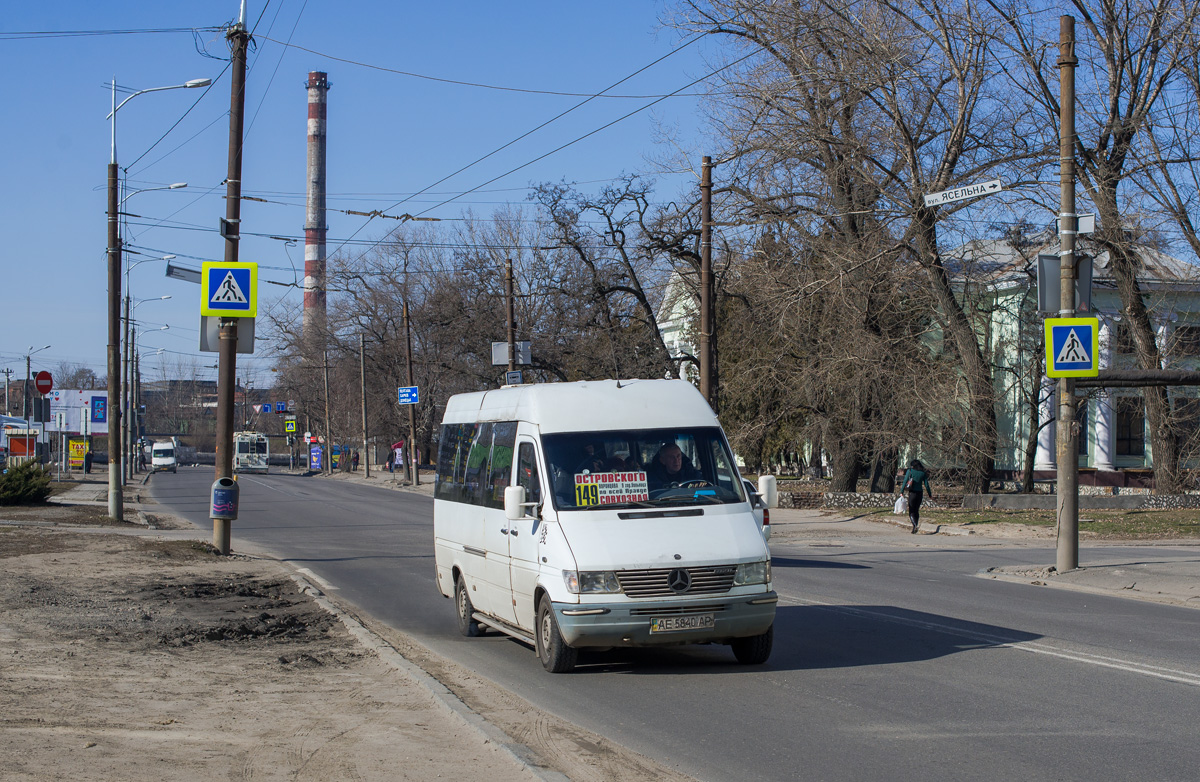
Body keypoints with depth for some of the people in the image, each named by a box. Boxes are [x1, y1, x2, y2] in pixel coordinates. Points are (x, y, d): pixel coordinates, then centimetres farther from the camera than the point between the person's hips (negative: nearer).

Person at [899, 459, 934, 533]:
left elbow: (905, 482, -8)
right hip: (920, 493, 3)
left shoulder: (910, 471, -1)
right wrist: (930, 495, 11)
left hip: (912, 493, -3)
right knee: (916, 511, 15)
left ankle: (915, 525, -25)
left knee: (911, 512, 1)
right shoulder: (923, 473, 5)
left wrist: (901, 492, -7)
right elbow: (926, 485, 4)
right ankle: (914, 529, 13)